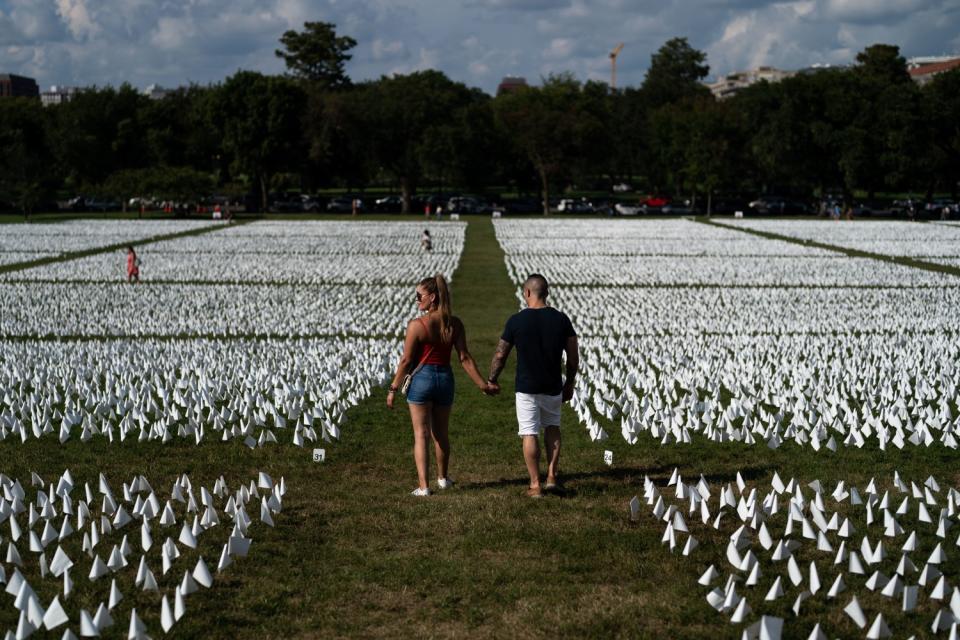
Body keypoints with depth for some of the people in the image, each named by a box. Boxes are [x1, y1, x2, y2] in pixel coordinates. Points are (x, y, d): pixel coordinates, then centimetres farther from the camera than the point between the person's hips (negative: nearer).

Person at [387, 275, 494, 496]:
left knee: (421, 435, 3)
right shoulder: (455, 324, -3)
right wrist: (482, 384, 4)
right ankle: (442, 478, 37)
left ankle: (423, 486, -1)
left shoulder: (416, 325, -15)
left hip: (422, 379, -4)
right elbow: (464, 358, -4)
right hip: (445, 379, 4)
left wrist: (393, 389, -4)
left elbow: (406, 360, -12)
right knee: (441, 433, 21)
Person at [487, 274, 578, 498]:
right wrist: (569, 383, 15)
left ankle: (535, 485, 4)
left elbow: (500, 355, -3)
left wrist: (491, 380, 13)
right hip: (553, 387, 3)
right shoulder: (561, 319, -4)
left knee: (530, 434, 3)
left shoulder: (516, 320, -10)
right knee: (552, 425, 22)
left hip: (526, 388, -3)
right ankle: (552, 474, 12)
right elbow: (573, 356, 1)